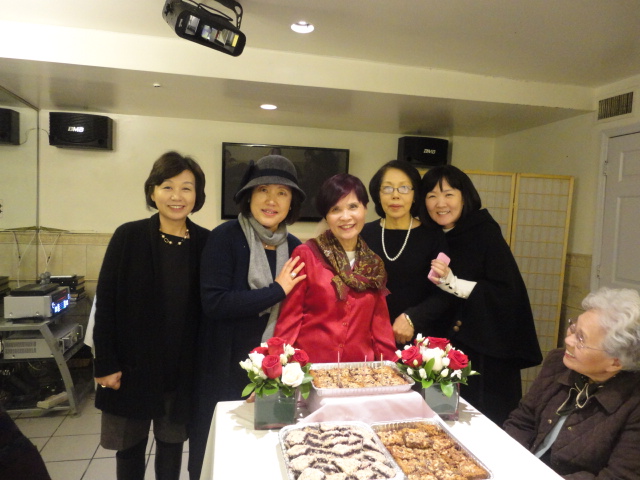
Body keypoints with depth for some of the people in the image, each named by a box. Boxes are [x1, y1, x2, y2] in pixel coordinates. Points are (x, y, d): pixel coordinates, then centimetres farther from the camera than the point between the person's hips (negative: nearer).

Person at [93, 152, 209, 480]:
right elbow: (105, 302, -6)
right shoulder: (128, 237, -8)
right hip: (132, 363, -1)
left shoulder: (205, 242, -4)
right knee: (130, 446, 15)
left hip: (181, 367, 1)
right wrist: (106, 363, -8)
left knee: (172, 442, 16)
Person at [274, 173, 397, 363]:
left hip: (360, 366, 3)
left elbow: (379, 323, 8)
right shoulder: (305, 254, -7)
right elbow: (289, 318, -6)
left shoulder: (374, 264, 6)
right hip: (309, 364, -3)